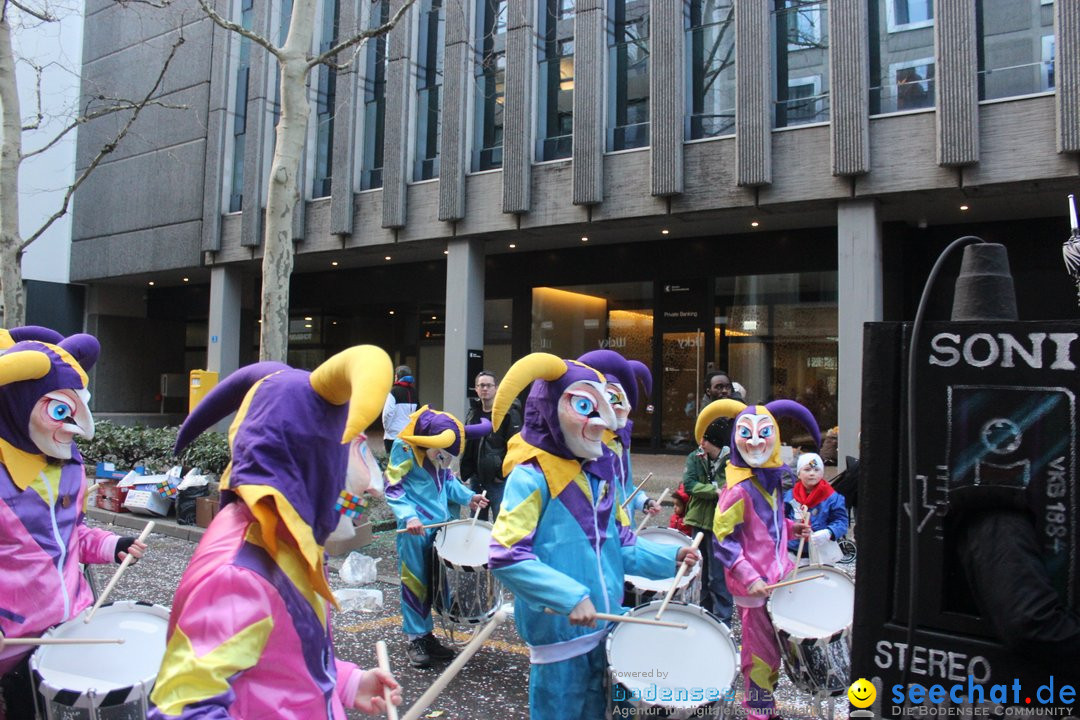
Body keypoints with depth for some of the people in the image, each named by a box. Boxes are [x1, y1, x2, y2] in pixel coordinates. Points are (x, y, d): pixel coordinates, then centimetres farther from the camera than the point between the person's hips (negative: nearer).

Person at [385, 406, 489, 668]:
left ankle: (427, 634, 23)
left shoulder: (442, 446, 7)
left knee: (435, 581, 11)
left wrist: (467, 497, 3)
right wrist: (409, 516, -27)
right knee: (415, 582, 0)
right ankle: (416, 639, 12)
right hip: (416, 526, -6)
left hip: (441, 522, 6)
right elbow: (393, 489, -14)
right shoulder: (404, 447, -14)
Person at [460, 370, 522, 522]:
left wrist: (503, 474, -15)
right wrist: (466, 472, 11)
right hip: (477, 478, 7)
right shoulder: (473, 413, 12)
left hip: (499, 480, -7)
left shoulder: (509, 414, -9)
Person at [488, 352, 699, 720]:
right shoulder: (531, 476, -17)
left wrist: (669, 557, 3)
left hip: (602, 625, 8)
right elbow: (506, 556, -25)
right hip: (559, 631, -8)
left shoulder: (598, 474, 8)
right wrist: (569, 597, -29)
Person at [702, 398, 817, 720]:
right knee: (761, 653, 5)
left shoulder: (771, 478, 6)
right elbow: (722, 540, -20)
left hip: (776, 575, 8)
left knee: (772, 647, 19)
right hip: (753, 583, -8)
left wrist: (790, 528, 3)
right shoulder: (738, 489, -20)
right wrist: (748, 577, -25)